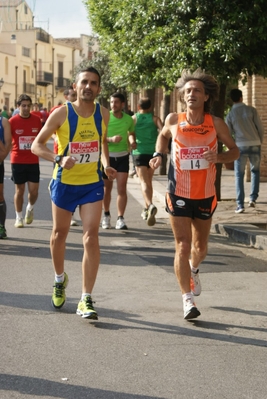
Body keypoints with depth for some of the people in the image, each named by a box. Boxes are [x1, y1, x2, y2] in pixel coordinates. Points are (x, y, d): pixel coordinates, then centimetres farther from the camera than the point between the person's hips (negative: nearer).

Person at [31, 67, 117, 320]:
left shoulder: (103, 114, -2)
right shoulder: (61, 113, -12)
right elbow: (36, 145, -10)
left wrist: (106, 165, -1)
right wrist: (59, 158, -27)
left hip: (92, 184, 1)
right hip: (64, 182, -1)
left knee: (91, 237, -10)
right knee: (60, 233, 15)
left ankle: (86, 301, -7)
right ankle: (60, 279, 44)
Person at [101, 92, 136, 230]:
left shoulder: (128, 119, 2)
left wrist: (132, 141, -1)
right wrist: (110, 139, -27)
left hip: (122, 156, 1)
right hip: (107, 155, -1)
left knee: (122, 189, -6)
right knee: (107, 188, 10)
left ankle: (120, 219, -3)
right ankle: (106, 215, 30)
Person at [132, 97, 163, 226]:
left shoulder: (134, 118, 2)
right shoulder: (155, 119, 4)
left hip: (139, 152, -2)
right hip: (152, 152, 2)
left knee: (144, 182, -10)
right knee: (149, 181, 18)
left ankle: (150, 205, -35)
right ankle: (146, 210, 26)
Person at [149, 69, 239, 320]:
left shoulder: (216, 124, -8)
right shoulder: (174, 120, -6)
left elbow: (234, 150, 0)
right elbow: (163, 135, 16)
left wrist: (219, 157, -21)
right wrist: (158, 154, -3)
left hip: (205, 195, 1)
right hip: (179, 194, -1)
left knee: (200, 246, 16)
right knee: (182, 246, -8)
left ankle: (193, 270, 50)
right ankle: (188, 299, -3)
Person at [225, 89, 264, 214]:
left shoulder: (230, 115, 1)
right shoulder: (251, 110, -1)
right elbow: (261, 128, 0)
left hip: (241, 146, 0)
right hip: (255, 144, 1)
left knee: (239, 175, 6)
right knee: (255, 171, 21)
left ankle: (240, 205, -2)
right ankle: (253, 198, 11)